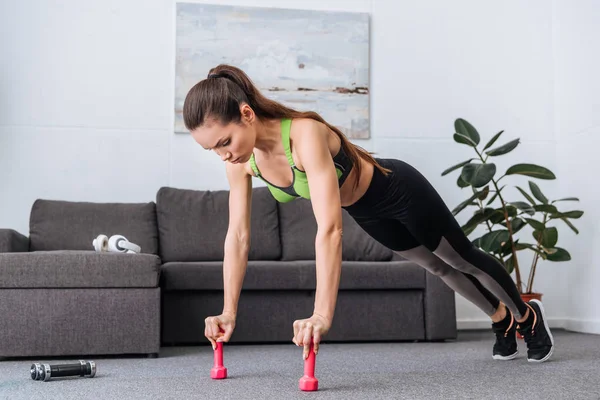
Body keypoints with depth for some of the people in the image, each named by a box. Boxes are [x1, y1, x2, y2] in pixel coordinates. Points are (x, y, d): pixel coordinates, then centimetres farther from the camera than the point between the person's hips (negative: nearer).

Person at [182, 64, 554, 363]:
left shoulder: (305, 134, -42)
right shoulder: (242, 161, -21)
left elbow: (329, 229, -50)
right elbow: (238, 236, -14)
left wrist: (322, 314, -55)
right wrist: (230, 311, -17)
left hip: (400, 192, -7)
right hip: (367, 212, 7)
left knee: (464, 259, 17)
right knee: (439, 266, 26)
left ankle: (527, 315, 45)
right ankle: (503, 320, 52)